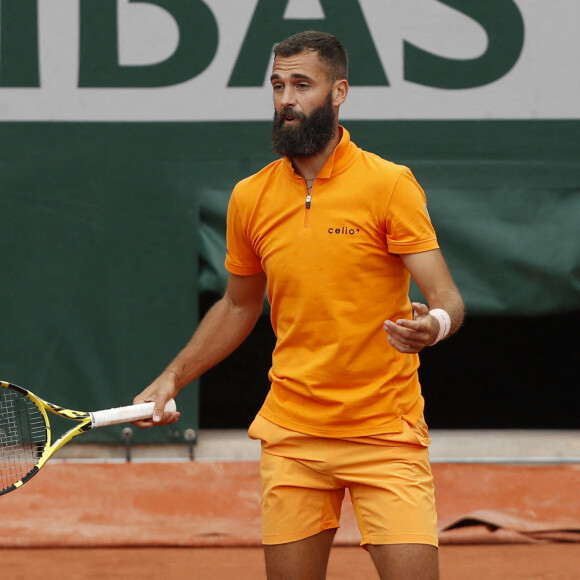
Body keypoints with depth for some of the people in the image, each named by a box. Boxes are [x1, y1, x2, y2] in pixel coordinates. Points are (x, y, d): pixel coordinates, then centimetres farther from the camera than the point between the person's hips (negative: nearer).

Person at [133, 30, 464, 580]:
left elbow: (446, 297, -12)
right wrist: (172, 379, 15)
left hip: (385, 434, -3)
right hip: (291, 435, 3)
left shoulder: (389, 184, -7)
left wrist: (434, 323, -35)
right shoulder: (250, 197, 6)